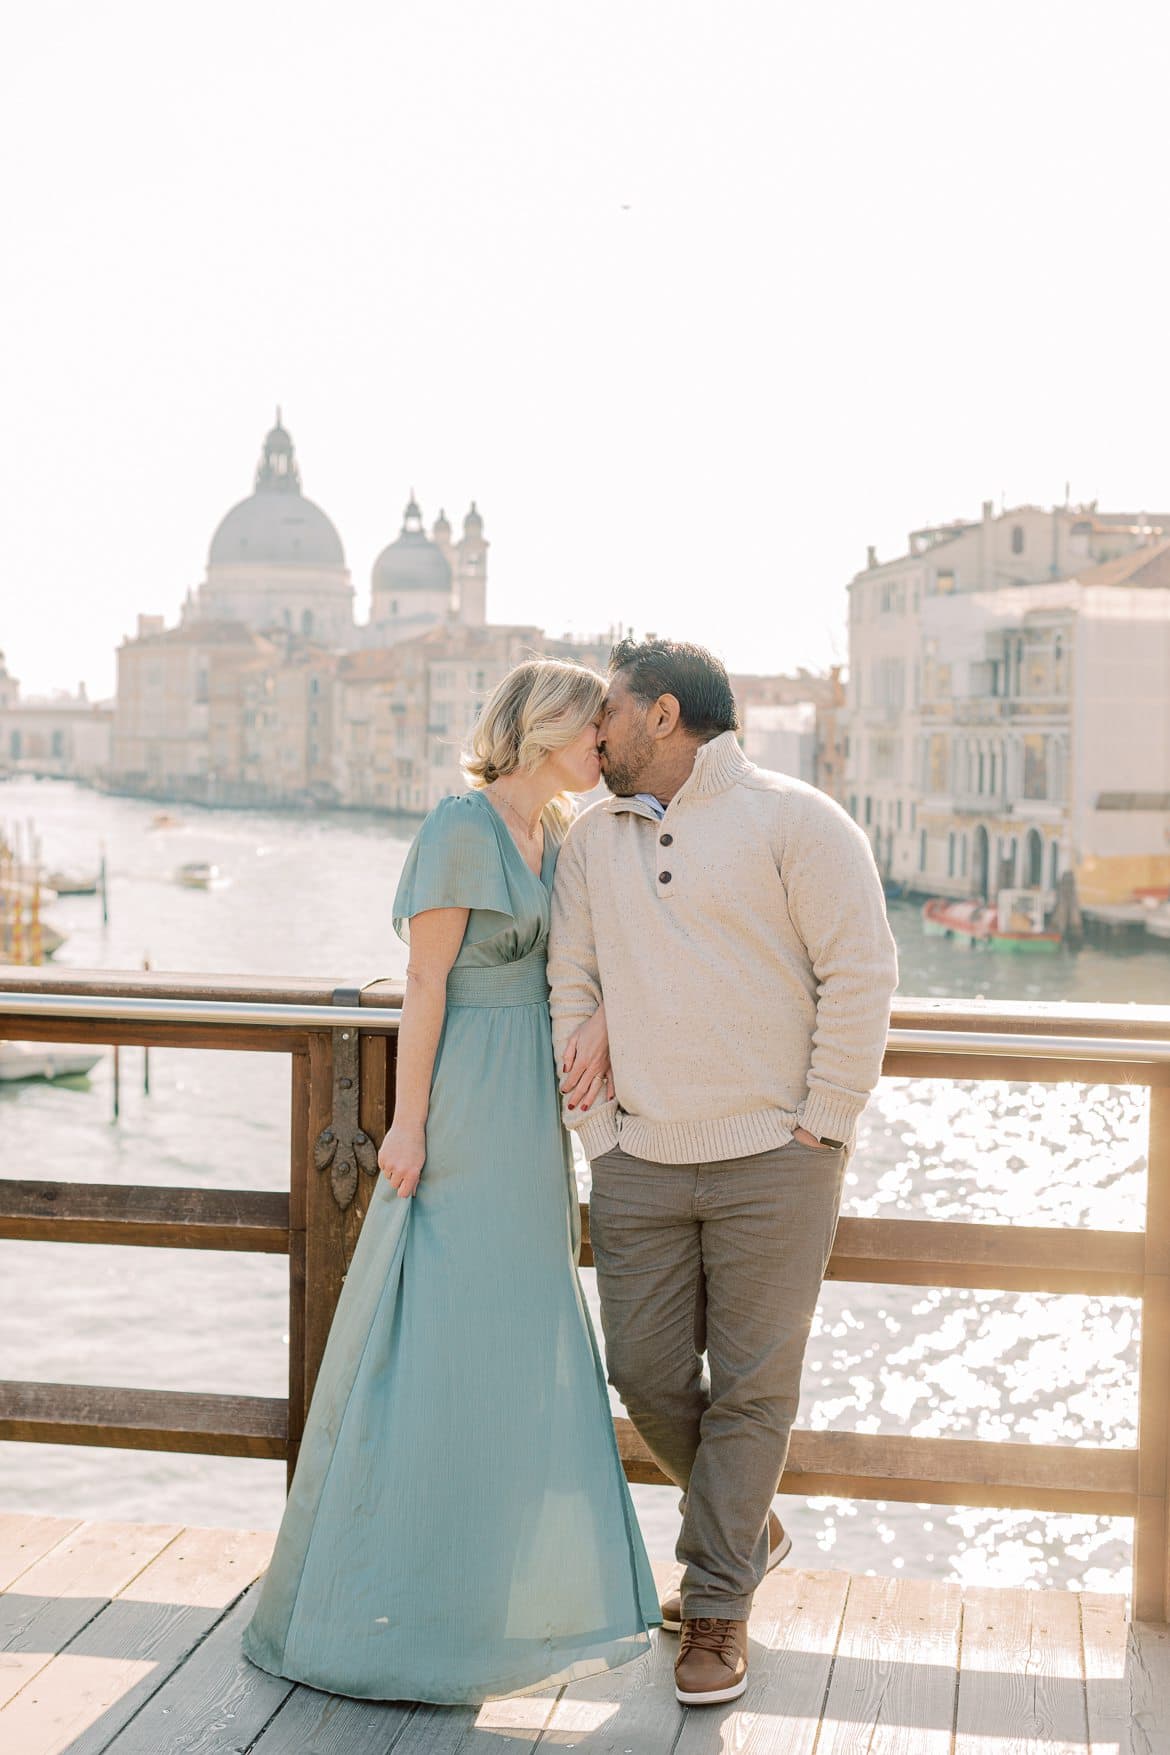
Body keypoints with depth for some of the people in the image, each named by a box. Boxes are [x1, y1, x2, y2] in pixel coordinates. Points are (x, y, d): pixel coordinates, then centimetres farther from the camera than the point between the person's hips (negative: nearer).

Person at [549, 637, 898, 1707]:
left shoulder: (791, 819, -4)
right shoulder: (594, 839, 12)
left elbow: (861, 972, -7)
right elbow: (572, 989, 13)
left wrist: (821, 1128, -9)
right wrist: (597, 1132, 5)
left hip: (772, 1165, -5)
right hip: (641, 1166, 5)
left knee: (752, 1386, 2)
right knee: (646, 1374, 7)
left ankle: (717, 1606, 16)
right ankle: (748, 1525, 34)